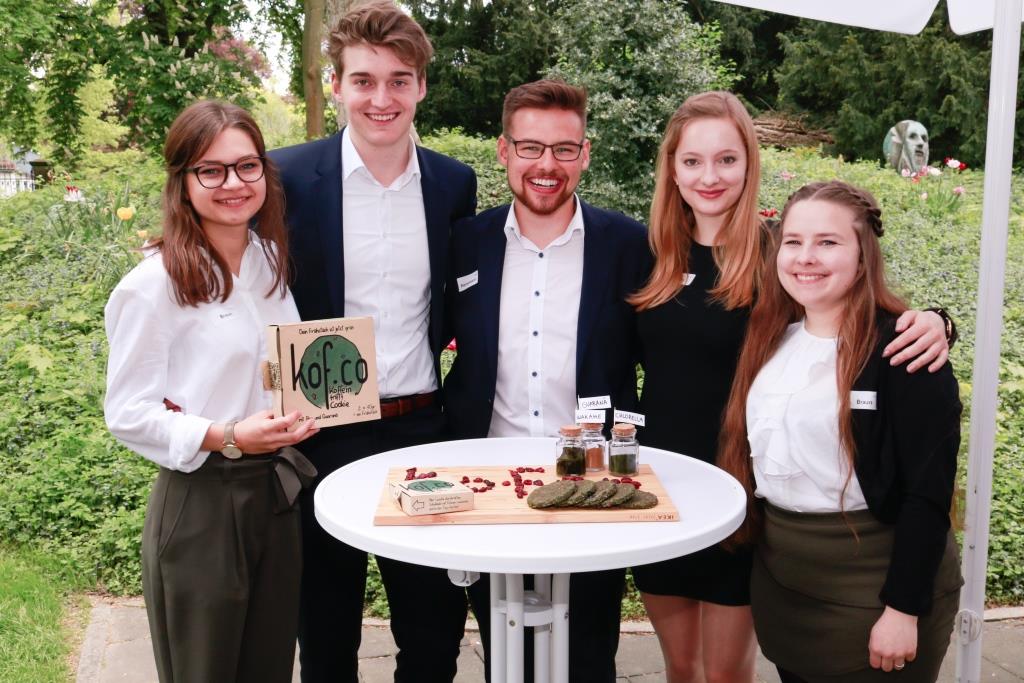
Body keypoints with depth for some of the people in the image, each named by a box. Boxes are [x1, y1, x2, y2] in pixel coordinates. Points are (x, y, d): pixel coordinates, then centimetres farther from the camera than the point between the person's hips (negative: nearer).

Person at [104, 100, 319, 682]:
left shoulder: (273, 262, 6)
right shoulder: (154, 285, -14)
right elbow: (127, 413, -13)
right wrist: (225, 437, -25)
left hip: (279, 495, 6)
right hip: (199, 503, -6)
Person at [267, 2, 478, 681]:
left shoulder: (455, 184, 2)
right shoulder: (288, 176, -8)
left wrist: (452, 389, 2)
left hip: (423, 429, 3)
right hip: (323, 435, -2)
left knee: (436, 627, 15)